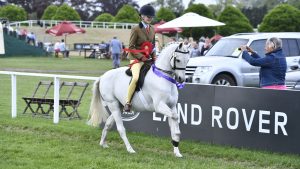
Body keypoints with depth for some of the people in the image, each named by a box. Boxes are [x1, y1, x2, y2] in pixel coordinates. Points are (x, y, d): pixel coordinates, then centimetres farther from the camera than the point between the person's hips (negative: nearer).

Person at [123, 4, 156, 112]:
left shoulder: (152, 29, 13)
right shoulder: (136, 29, -6)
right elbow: (131, 47, -7)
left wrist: (154, 56, 4)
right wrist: (141, 57, -16)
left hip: (148, 58, 7)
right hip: (136, 58, -7)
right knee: (136, 78, -31)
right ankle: (127, 102, -23)